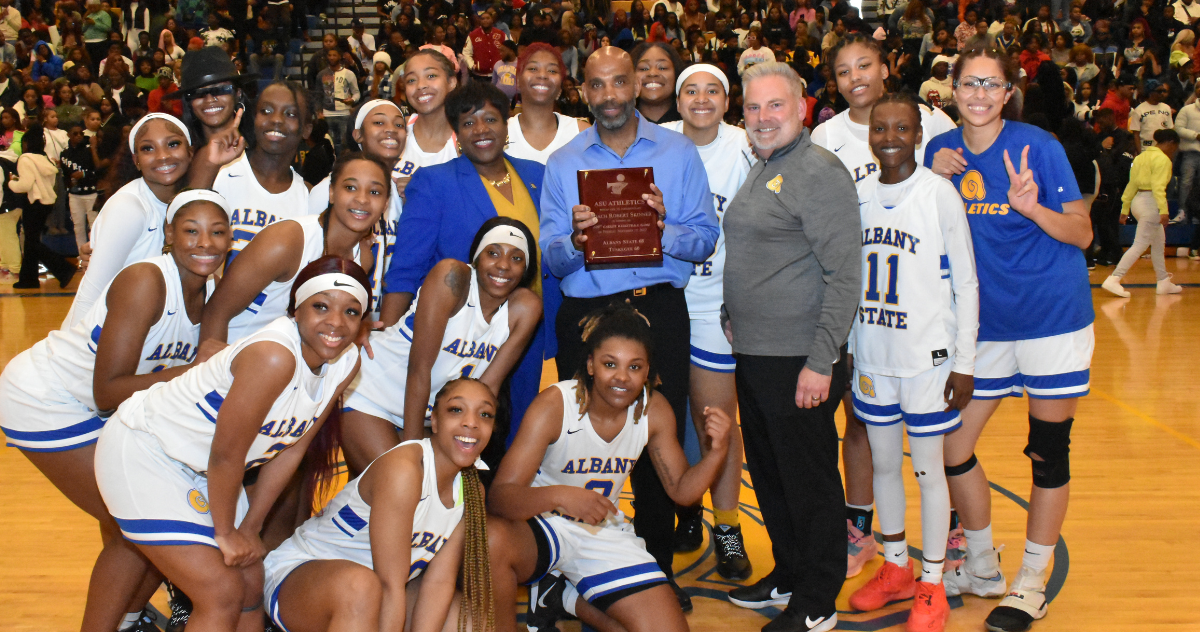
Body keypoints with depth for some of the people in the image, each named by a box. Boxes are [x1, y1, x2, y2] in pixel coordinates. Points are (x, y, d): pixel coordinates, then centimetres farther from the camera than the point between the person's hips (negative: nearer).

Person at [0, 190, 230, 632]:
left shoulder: (212, 292, -3)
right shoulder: (145, 282, -28)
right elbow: (107, 391, -29)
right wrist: (193, 370, -33)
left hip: (100, 411, 8)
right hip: (43, 402, -8)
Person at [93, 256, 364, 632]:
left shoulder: (346, 364, -9)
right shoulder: (273, 357, -34)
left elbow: (292, 448, 1)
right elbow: (226, 454, -25)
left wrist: (250, 527, 3)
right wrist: (226, 533, -11)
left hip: (203, 469, 8)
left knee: (251, 586, 9)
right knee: (223, 594, -11)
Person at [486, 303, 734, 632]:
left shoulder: (655, 410, -9)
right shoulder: (554, 405, -22)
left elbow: (681, 489, 2)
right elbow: (499, 496, -27)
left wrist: (717, 453, -19)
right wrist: (559, 496, -47)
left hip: (605, 534, 4)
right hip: (541, 527, -4)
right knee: (492, 539, -38)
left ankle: (563, 597, 11)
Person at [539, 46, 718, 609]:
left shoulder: (678, 152, 7)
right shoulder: (563, 163, 10)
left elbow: (706, 239, 1)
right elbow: (550, 259, 4)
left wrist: (665, 229, -18)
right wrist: (575, 242, -17)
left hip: (660, 309, -1)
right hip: (585, 314, 1)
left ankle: (658, 567, 17)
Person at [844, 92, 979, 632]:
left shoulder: (939, 193, -8)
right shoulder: (860, 196, 5)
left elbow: (966, 284, -6)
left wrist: (964, 362, -8)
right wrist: (846, 348, 12)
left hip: (927, 356, -5)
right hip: (872, 354, 5)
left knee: (928, 469, 4)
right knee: (883, 462, 14)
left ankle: (932, 584, 17)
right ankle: (895, 566, 31)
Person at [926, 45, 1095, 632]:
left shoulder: (1037, 145, -11)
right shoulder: (942, 151, 2)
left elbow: (1082, 234, -9)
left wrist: (1032, 208, -27)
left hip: (1053, 319, -4)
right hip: (986, 325, 5)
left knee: (1049, 453, 4)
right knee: (948, 446, 5)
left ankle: (1030, 585, 20)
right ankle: (982, 568, 27)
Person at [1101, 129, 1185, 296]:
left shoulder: (1141, 156, 14)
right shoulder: (1163, 159, -11)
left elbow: (1132, 184, 15)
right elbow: (1158, 187, -21)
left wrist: (1125, 209, 17)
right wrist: (1163, 210, -26)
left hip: (1138, 200, 9)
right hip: (1150, 202, -9)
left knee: (1159, 243, 18)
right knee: (1140, 245, -8)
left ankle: (1164, 283, 24)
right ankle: (1113, 280, -16)